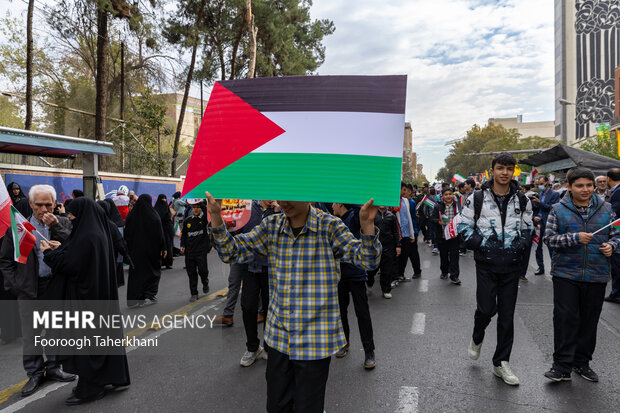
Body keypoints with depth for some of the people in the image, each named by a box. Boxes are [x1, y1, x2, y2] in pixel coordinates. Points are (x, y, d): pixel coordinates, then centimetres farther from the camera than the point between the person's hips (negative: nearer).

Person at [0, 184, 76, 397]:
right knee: (31, 333, 7)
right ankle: (35, 373, 22)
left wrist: (56, 226, -20)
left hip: (56, 286, 1)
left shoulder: (63, 224, 1)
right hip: (29, 289, -1)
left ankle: (53, 368, 28)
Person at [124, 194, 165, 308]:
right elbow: (160, 234, -9)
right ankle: (150, 295, 6)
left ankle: (133, 299, 9)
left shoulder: (130, 216, -1)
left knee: (135, 272, 9)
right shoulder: (154, 216, -10)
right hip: (151, 249, -3)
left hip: (135, 250, 3)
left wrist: (128, 249, 11)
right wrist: (163, 248, -2)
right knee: (153, 270, 12)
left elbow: (126, 234, 3)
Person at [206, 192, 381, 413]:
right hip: (278, 336, 4)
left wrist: (367, 224, -35)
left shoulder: (329, 226, -10)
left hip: (314, 340, -4)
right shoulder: (271, 226, 1)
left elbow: (367, 260, -16)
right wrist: (216, 218, -14)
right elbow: (233, 252, 1)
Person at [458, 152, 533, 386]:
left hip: (511, 265, 3)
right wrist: (481, 243, -12)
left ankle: (501, 363, 20)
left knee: (507, 316, 6)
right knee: (486, 309, -7)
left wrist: (519, 246, -5)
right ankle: (477, 338, 29)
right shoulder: (477, 198, -2)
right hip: (486, 264, -2)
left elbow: (527, 229, 13)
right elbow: (464, 226, 1)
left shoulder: (522, 201, 6)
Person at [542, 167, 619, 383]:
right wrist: (576, 238, -18)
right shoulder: (559, 210, -1)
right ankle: (562, 366, 6)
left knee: (589, 320, 11)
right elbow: (549, 238, -6)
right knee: (565, 318, -3)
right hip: (566, 274, -3)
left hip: (597, 275, 3)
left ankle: (582, 362, 27)